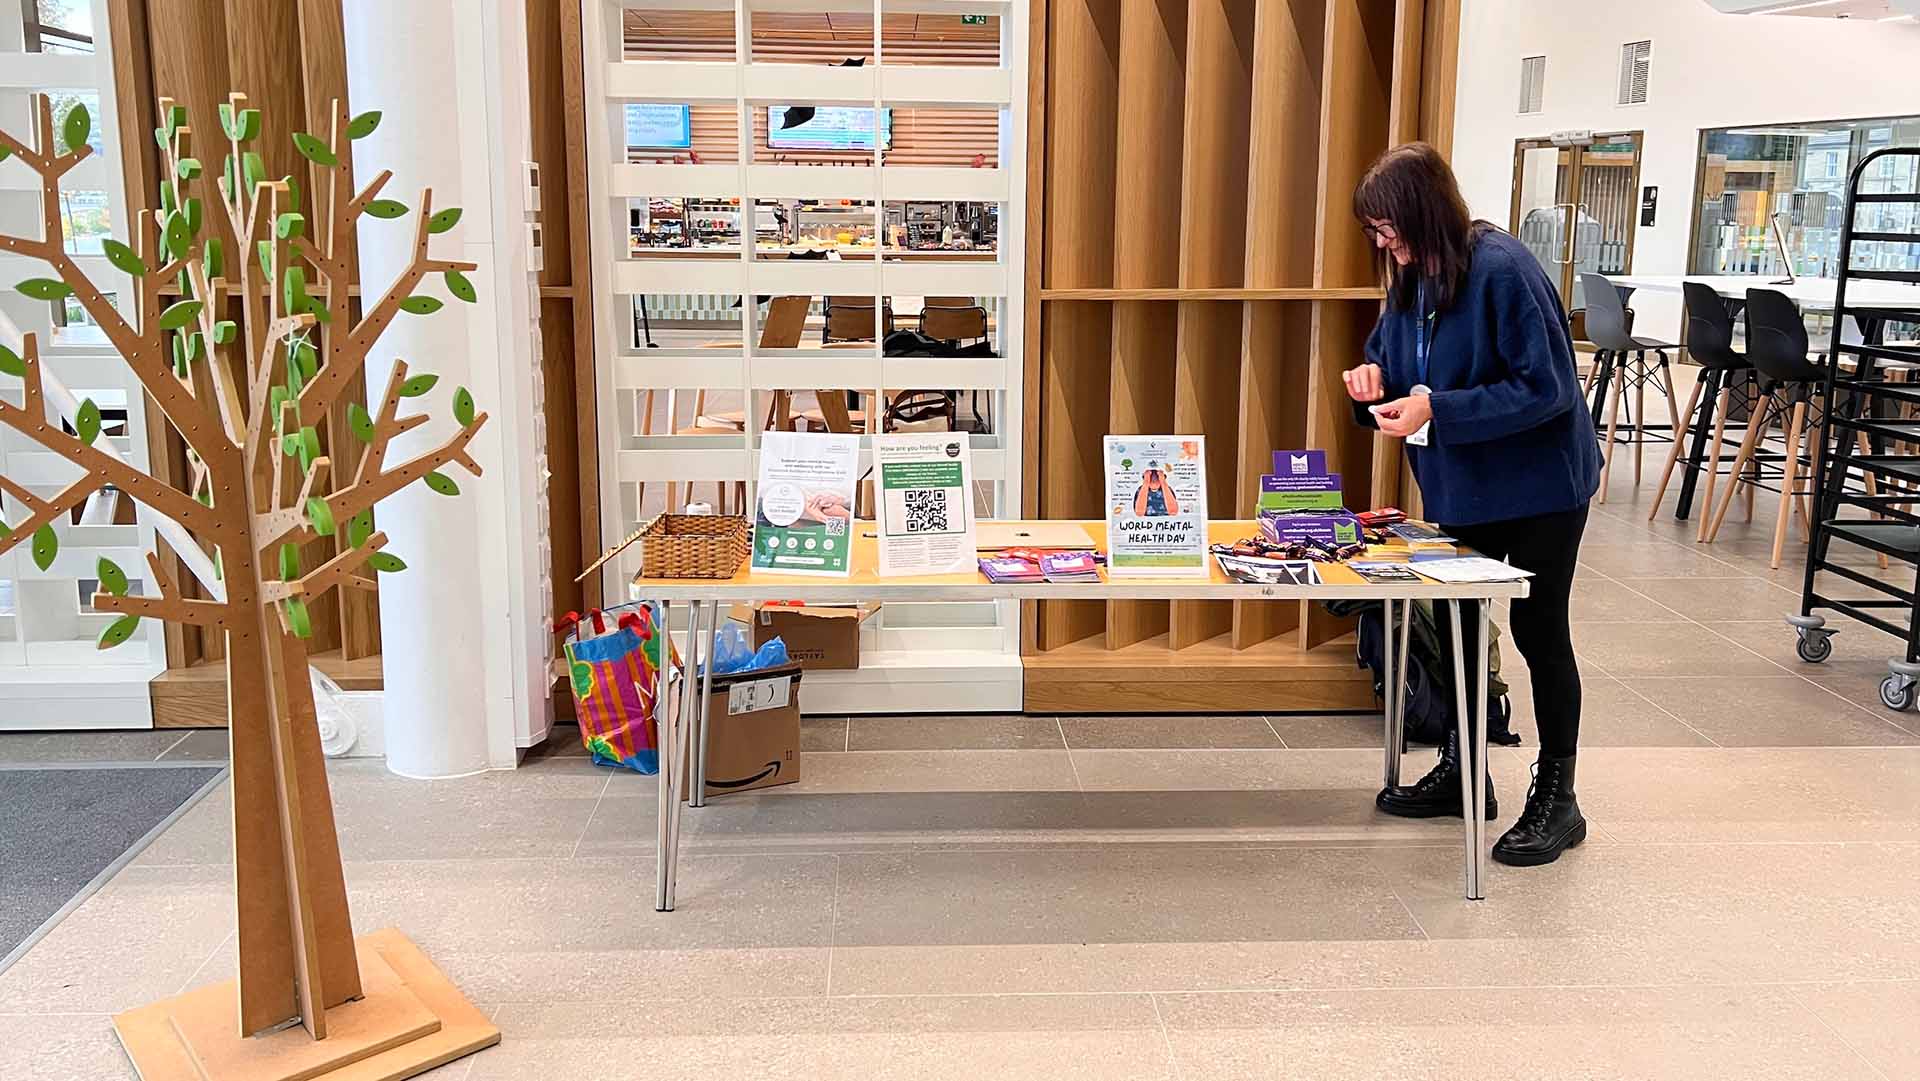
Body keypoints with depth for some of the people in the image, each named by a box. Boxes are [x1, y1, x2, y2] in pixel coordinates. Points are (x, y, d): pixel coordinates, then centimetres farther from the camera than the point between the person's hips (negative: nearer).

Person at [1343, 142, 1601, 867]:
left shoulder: (1502, 271, -24)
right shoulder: (1413, 277, 0)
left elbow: (1546, 388, -25)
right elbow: (1389, 347, 16)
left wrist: (1436, 411, -30)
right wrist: (1375, 376, -9)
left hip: (1537, 481, -8)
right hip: (1463, 485, 8)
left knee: (1538, 630, 1)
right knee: (1457, 622, 15)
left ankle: (1556, 800, 15)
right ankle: (1462, 772, 30)